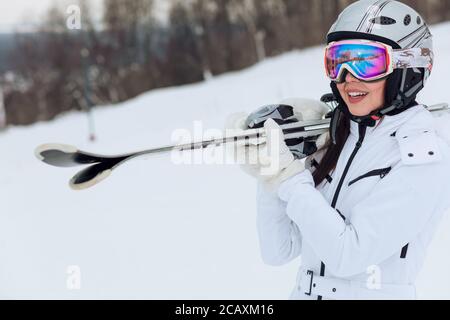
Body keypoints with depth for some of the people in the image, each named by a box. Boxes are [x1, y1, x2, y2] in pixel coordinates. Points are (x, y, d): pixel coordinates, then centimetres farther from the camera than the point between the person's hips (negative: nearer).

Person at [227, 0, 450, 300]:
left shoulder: (425, 156, -8)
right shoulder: (334, 139, 7)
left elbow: (347, 256, -15)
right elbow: (279, 251, 5)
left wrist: (289, 177, -15)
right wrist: (269, 173, -7)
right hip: (305, 291, 5)